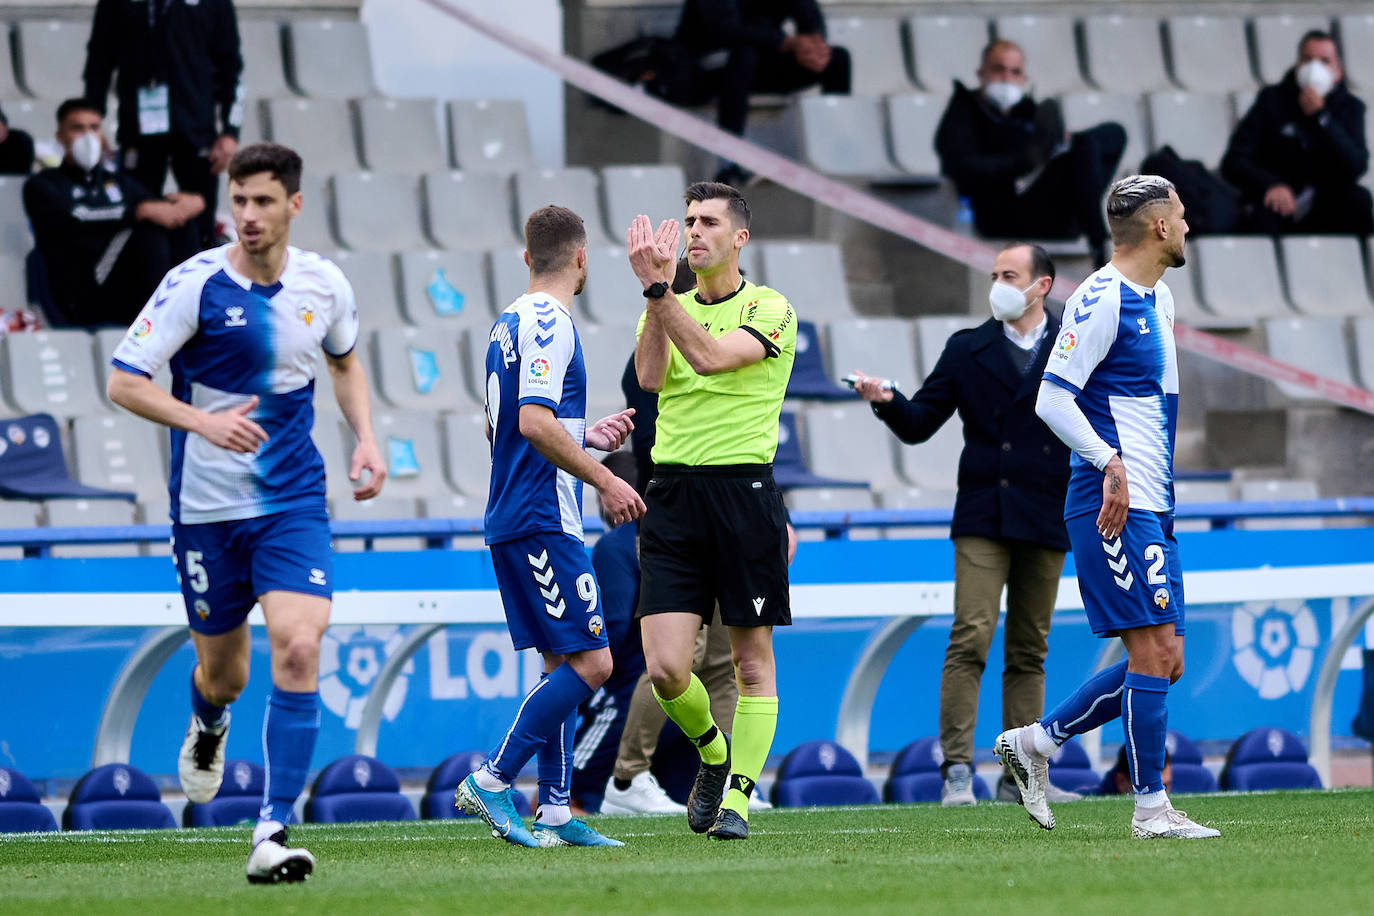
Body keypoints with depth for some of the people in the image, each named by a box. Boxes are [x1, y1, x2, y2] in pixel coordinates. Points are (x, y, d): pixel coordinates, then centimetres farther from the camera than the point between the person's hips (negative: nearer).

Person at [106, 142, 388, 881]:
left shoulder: (324, 284, 0)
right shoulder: (195, 285, -12)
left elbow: (345, 362, 21)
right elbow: (123, 382, -12)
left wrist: (366, 437, 5)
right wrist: (204, 421, -26)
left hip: (293, 502, 1)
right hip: (206, 507, -1)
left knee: (298, 650, -18)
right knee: (224, 672, 10)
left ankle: (273, 833, -18)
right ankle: (208, 724, 51)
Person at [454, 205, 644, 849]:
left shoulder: (509, 324, 16)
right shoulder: (549, 324, -13)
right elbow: (534, 422, -23)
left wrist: (587, 437, 29)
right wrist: (604, 479, -18)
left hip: (512, 522, 10)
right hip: (544, 521, -10)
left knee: (562, 662, 10)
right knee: (590, 661, -10)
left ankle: (555, 810, 8)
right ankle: (492, 782, -12)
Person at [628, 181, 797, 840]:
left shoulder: (770, 310, -2)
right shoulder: (672, 308, 13)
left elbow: (710, 356, -19)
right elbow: (650, 377, -7)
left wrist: (657, 286, -22)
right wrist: (654, 287, -15)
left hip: (743, 487, -3)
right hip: (673, 489, 3)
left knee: (752, 661, 2)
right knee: (666, 668, -5)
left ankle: (738, 794, 11)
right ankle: (713, 754, 22)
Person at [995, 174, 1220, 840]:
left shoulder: (1159, 299, 18)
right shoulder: (1102, 300, -12)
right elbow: (1052, 399, -16)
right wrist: (1111, 463, -22)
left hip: (1151, 506, 10)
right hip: (1114, 507, -10)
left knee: (1164, 659, 7)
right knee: (1154, 651, -10)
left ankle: (1035, 741, 17)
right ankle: (1151, 808, -5)